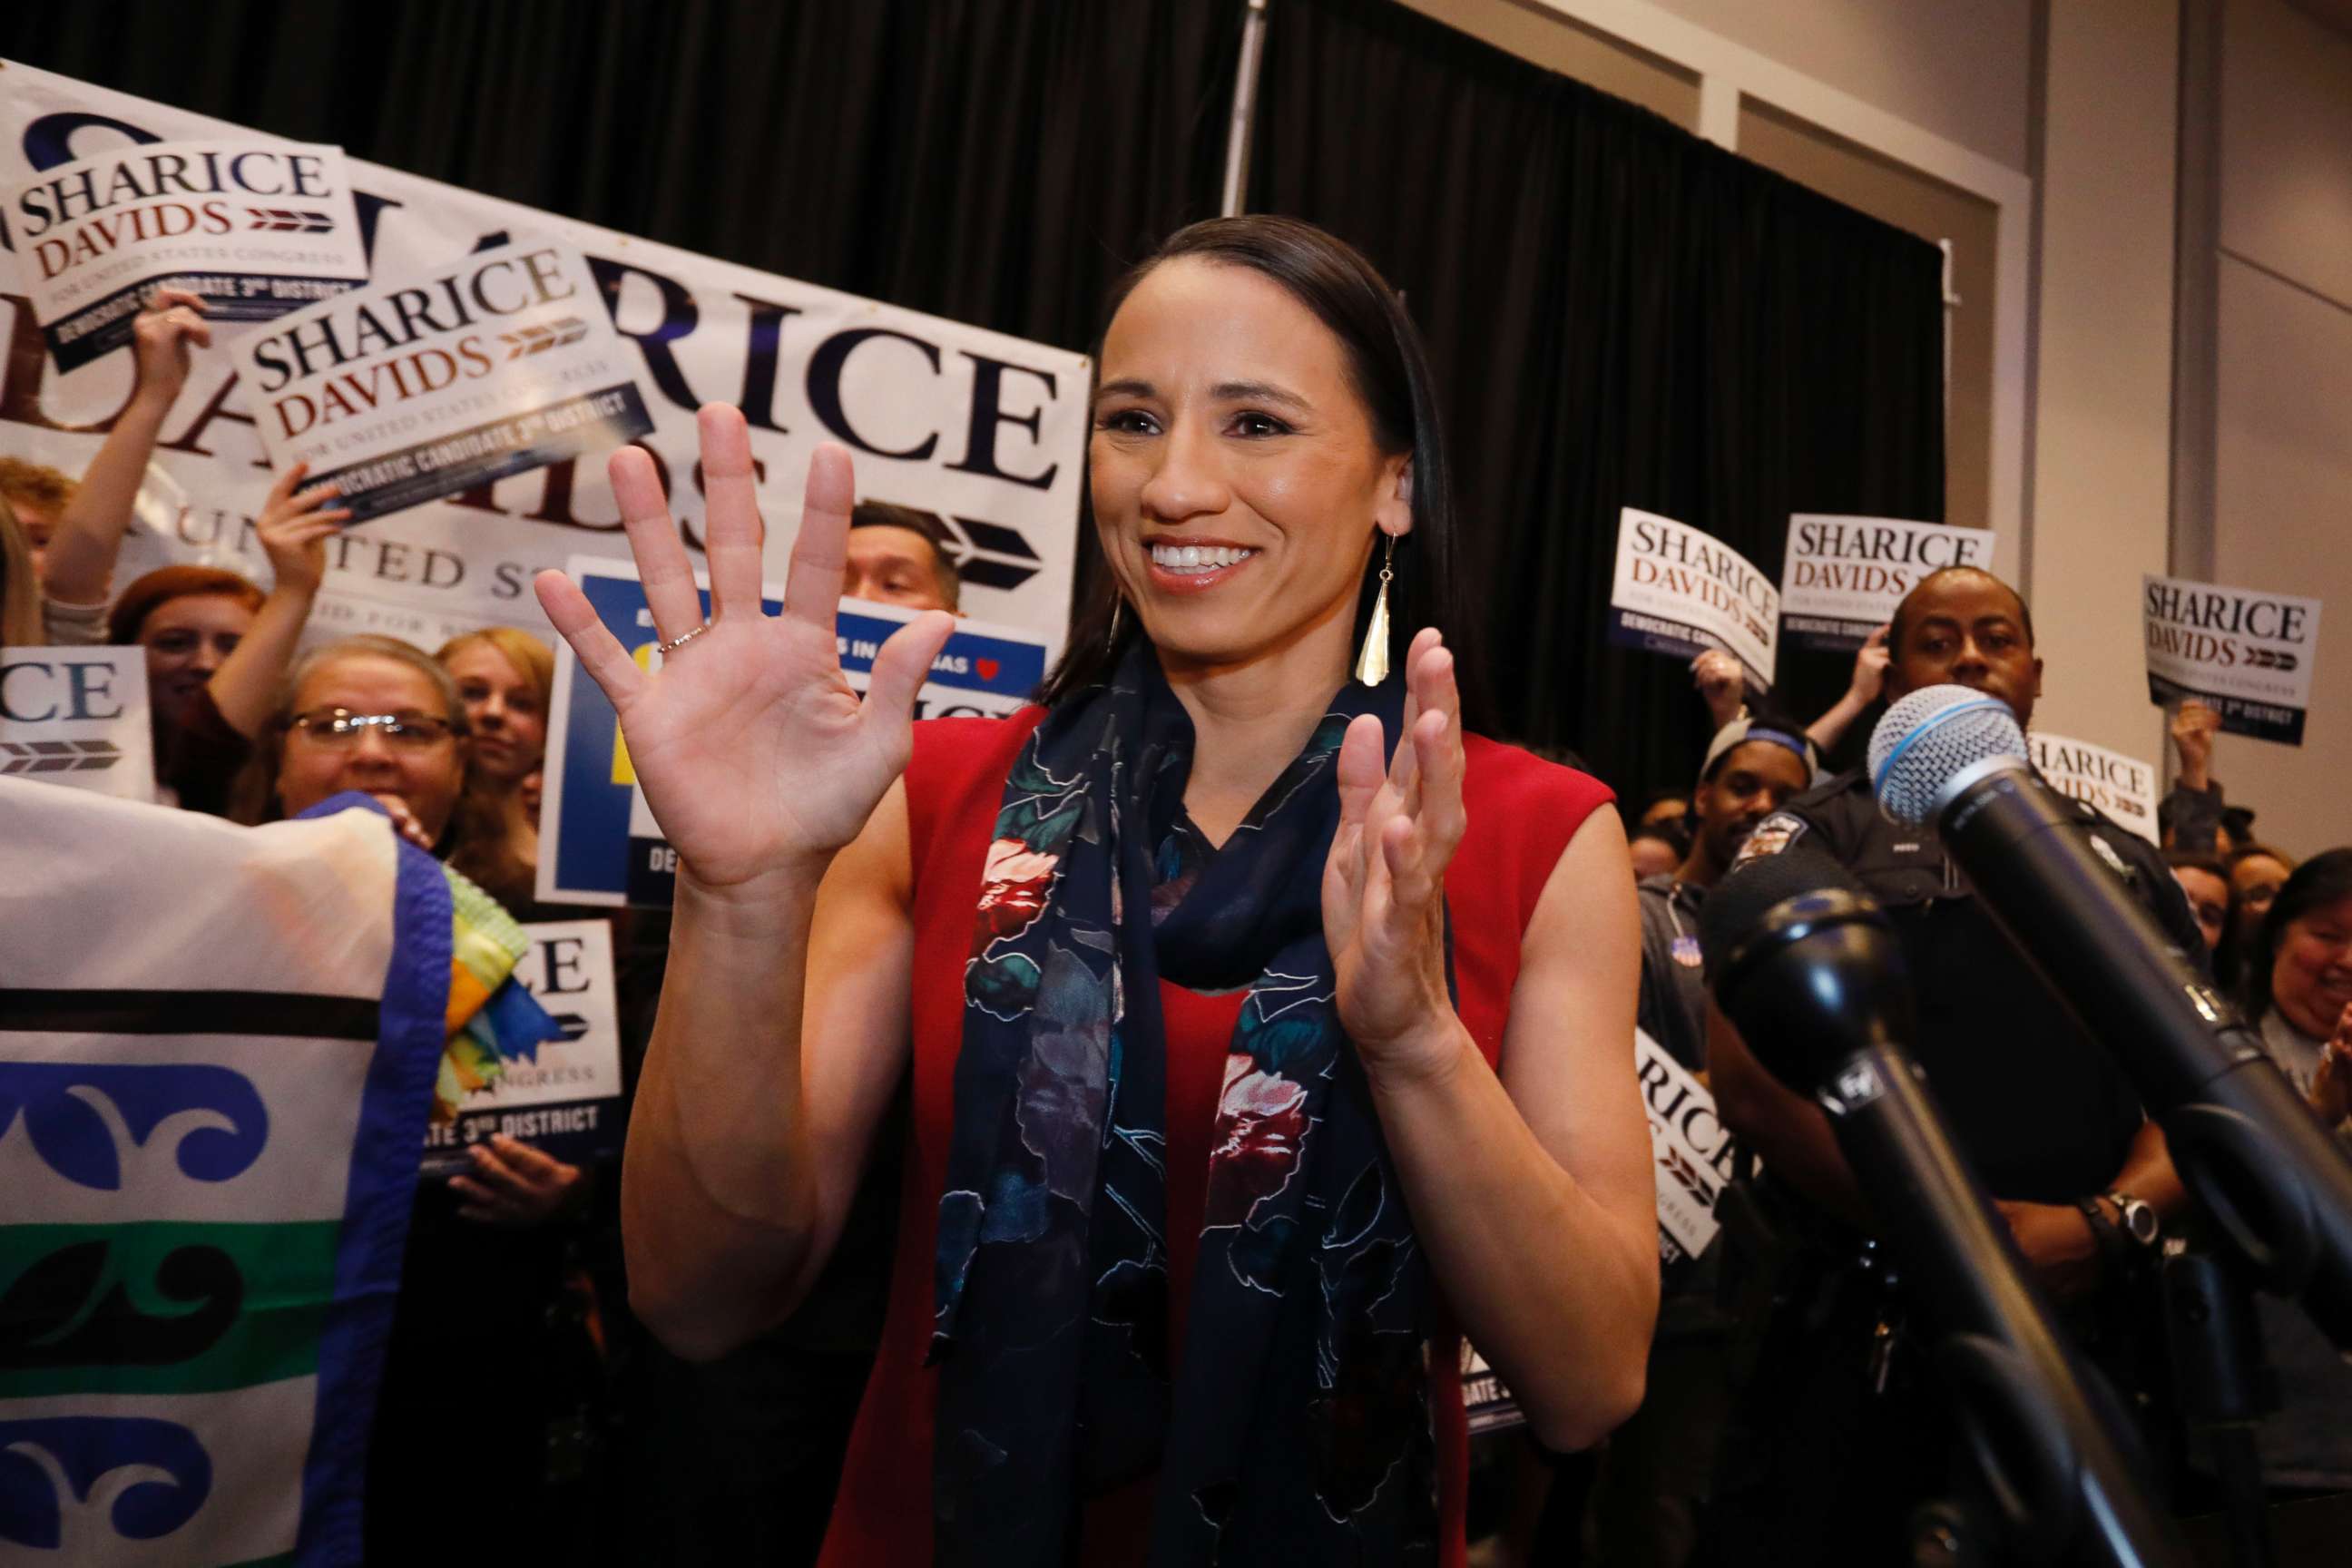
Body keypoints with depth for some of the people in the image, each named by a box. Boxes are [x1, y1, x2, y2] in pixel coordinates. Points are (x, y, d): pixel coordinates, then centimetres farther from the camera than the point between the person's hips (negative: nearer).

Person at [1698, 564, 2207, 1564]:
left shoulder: (2128, 865, 16)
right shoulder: (1819, 837, 2)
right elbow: (1752, 1078, -10)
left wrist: (2114, 1223, -12)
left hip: (2094, 1335, 4)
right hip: (1856, 1331, -4)